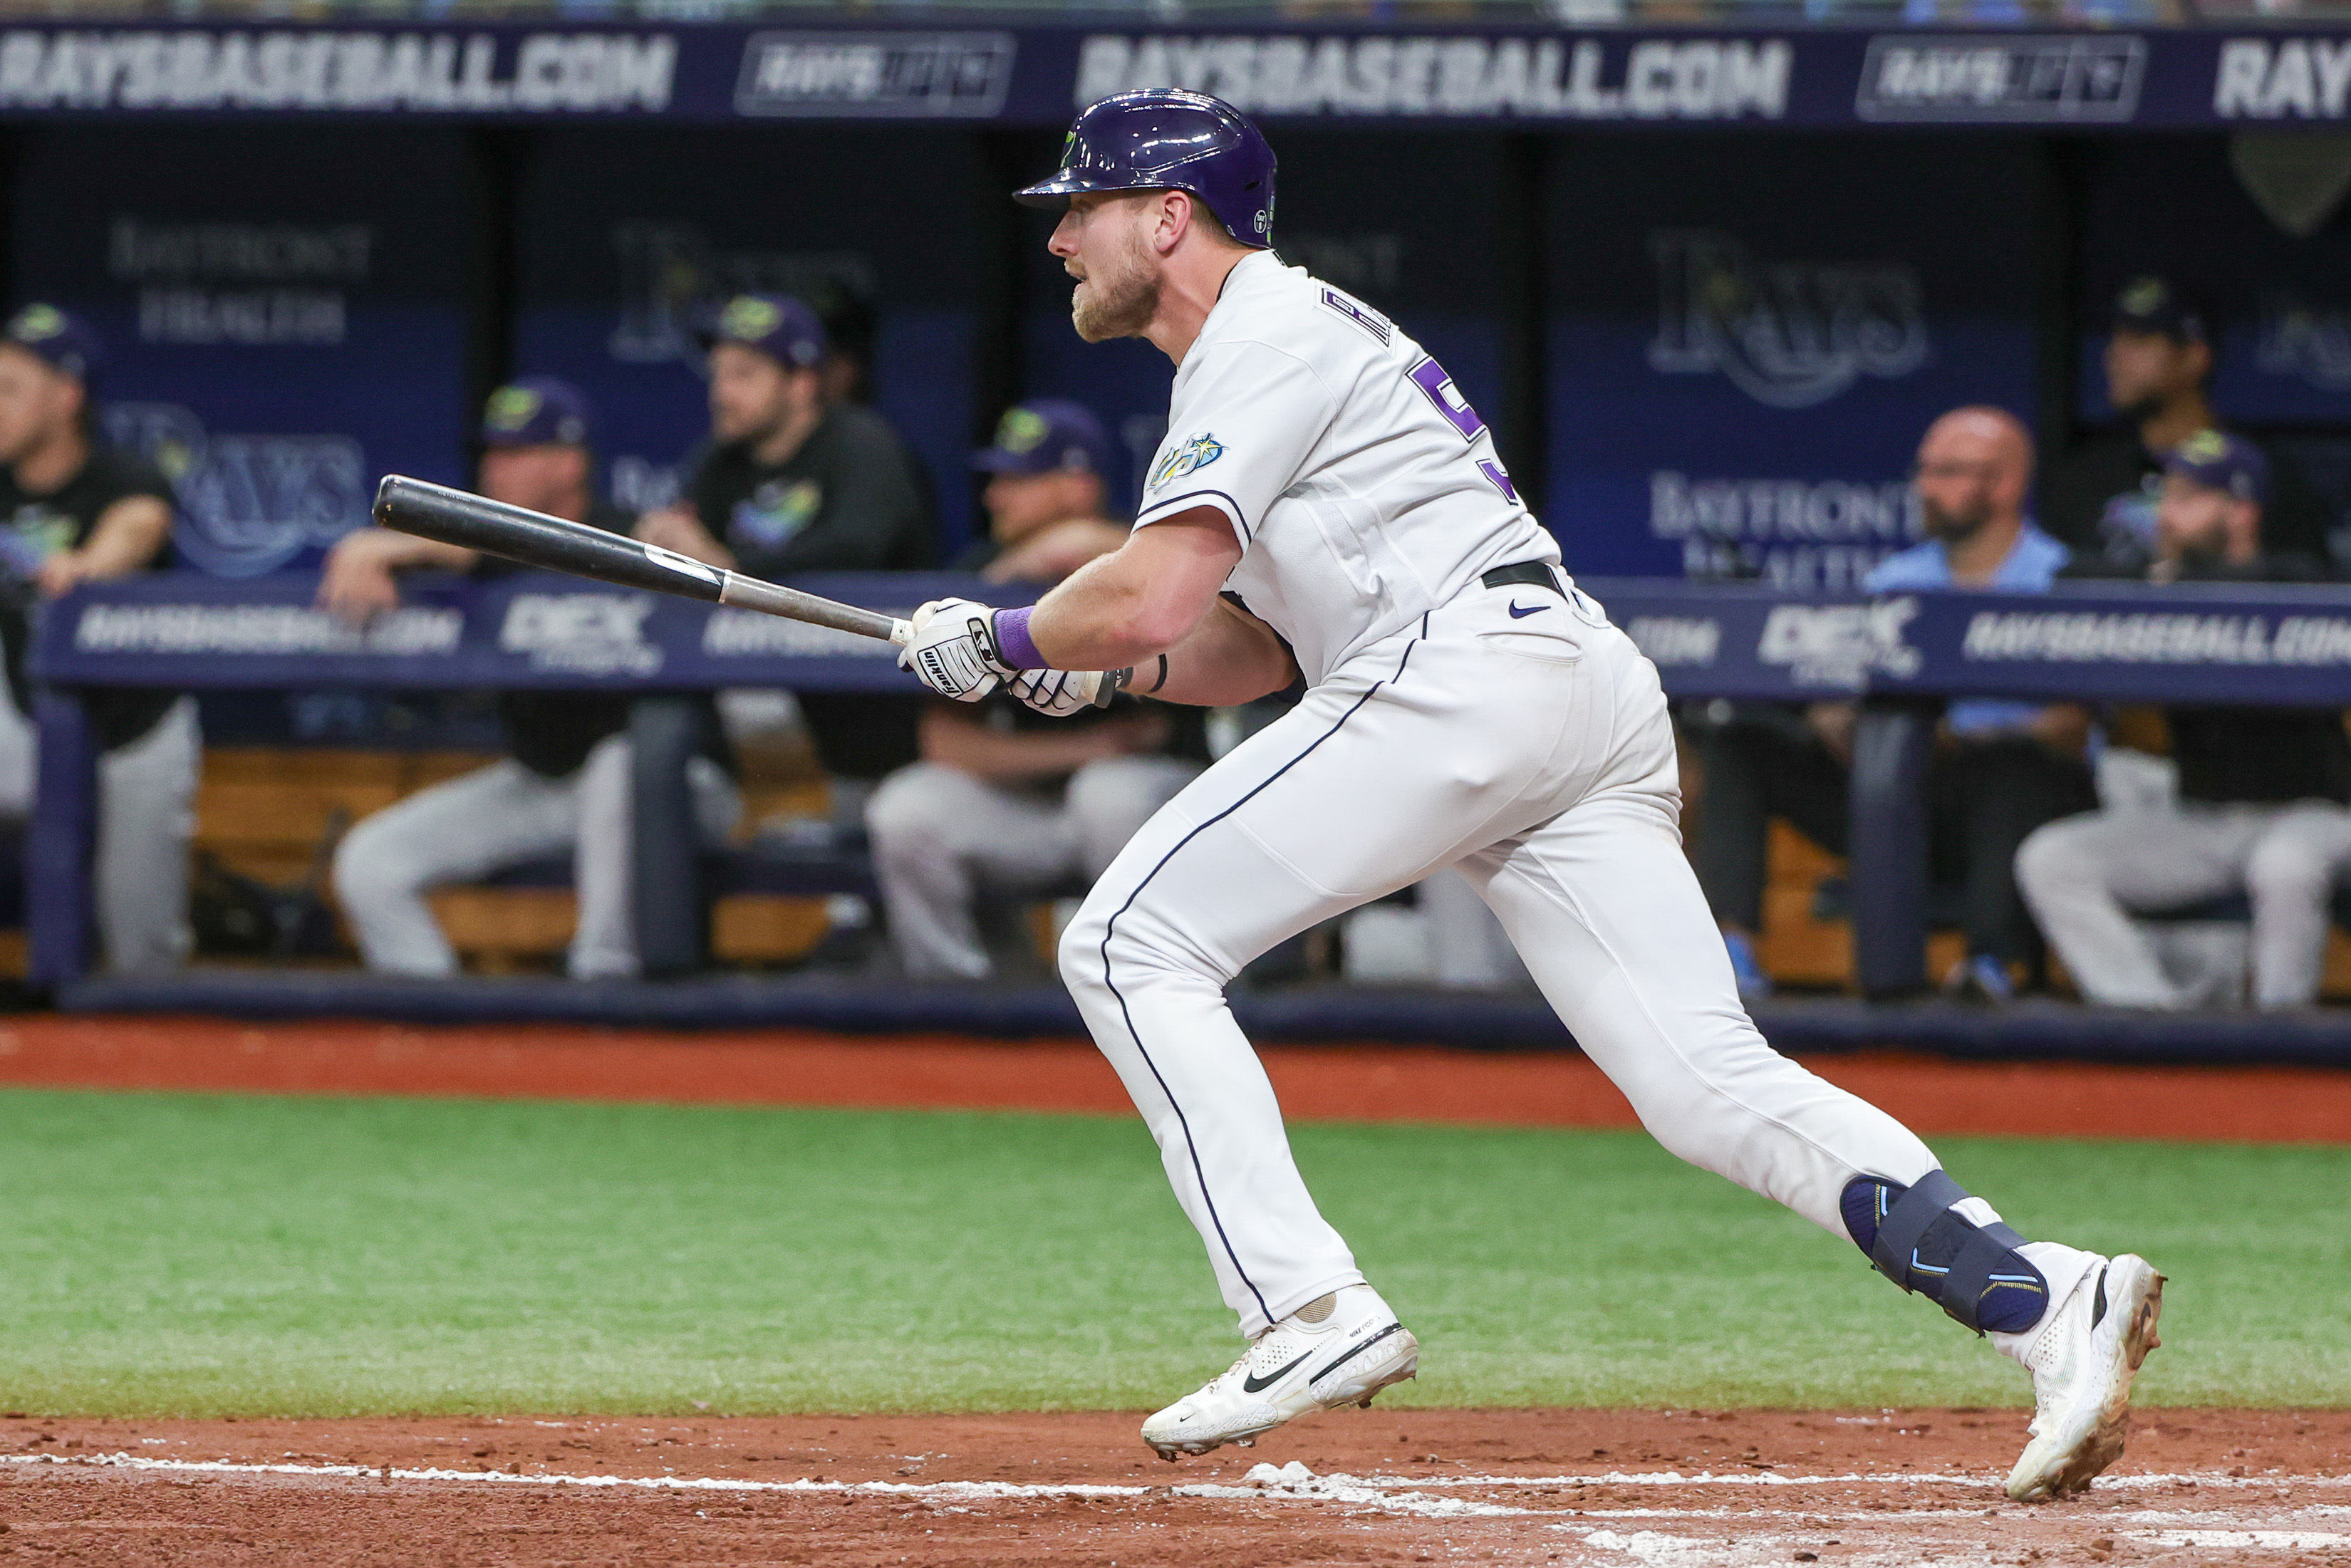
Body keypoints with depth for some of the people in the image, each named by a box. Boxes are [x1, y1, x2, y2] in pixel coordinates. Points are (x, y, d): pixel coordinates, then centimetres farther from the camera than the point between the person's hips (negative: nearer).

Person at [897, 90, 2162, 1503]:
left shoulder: (1267, 337, 0)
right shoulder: (1290, 337, 30)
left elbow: (1150, 600, -12)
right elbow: (1251, 644, 33)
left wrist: (995, 638, 6)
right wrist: (1105, 665, 16)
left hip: (1467, 672, -10)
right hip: (1602, 696, 10)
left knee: (1136, 944, -5)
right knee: (1713, 1084, -3)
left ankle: (1313, 1310, -14)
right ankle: (2050, 1299, -19)